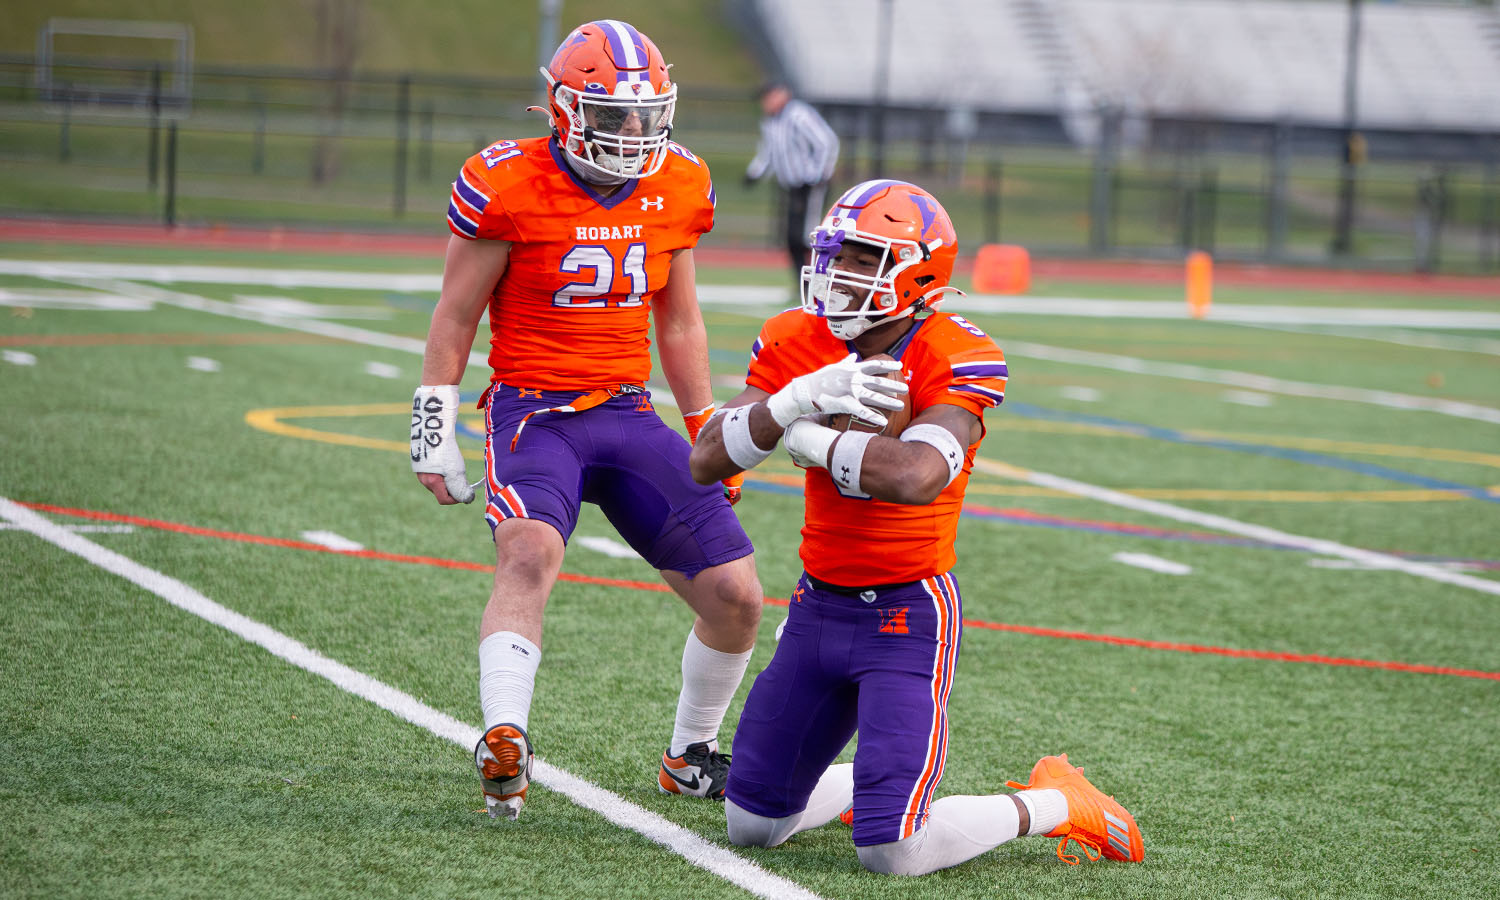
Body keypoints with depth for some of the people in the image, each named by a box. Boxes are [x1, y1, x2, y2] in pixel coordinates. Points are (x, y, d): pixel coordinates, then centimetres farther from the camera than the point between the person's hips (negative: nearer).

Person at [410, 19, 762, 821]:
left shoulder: (677, 189, 4)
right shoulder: (508, 188, -10)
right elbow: (454, 319, -2)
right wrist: (433, 437, -2)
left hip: (630, 418, 5)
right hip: (534, 412, -5)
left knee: (735, 596, 0)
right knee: (530, 551, -35)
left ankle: (691, 759, 21)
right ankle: (504, 745, -42)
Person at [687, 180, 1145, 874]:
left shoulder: (954, 361, -17)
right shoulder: (798, 343, -1)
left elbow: (915, 478, -36)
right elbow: (706, 461, -9)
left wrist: (808, 439, -20)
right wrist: (802, 397, -25)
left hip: (906, 614, -6)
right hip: (818, 604, 6)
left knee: (891, 853, -14)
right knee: (751, 825, 13)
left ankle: (1053, 804, 10)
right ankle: (873, 785, 40)